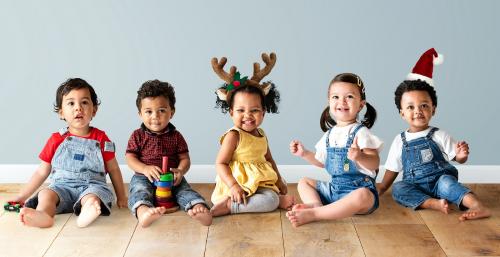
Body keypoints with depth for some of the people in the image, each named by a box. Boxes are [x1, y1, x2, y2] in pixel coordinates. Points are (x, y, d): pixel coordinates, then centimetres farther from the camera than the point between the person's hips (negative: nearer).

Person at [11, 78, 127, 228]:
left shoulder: (100, 138, 7)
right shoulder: (56, 140, 10)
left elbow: (113, 169, 15)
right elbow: (42, 172, 17)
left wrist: (121, 197, 13)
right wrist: (22, 197, 14)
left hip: (92, 185, -1)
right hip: (62, 186, 2)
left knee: (92, 198, -34)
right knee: (45, 194, -28)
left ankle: (86, 215, -64)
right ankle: (42, 215, -56)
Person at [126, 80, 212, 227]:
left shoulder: (176, 136, 9)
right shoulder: (138, 136, 6)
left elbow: (185, 158, 5)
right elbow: (130, 158, 0)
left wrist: (180, 171, -19)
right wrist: (145, 168, -20)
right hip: (144, 177, -2)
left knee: (185, 190, -25)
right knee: (139, 190, -33)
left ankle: (198, 208, -51)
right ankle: (143, 211, -63)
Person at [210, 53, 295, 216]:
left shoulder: (261, 134, 10)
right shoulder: (233, 136, -13)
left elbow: (268, 159, 24)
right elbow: (220, 163, -15)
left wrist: (279, 180, 21)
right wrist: (233, 186, -27)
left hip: (260, 183, 11)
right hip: (239, 185, -11)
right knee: (270, 201, -30)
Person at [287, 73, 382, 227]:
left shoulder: (360, 132, -11)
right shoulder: (330, 134, 10)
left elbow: (374, 164, -20)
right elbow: (322, 162, 24)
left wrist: (359, 157, -39)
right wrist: (304, 153, 13)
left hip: (359, 188, -8)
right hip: (334, 188, 8)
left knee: (362, 197, -40)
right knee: (303, 182, 11)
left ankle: (312, 214, -38)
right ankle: (316, 204, -22)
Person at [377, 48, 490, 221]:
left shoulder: (439, 136, 3)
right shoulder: (400, 141, 8)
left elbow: (459, 160, 2)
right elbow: (391, 171, 15)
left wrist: (462, 155, -20)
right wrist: (379, 189, 6)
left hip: (440, 182, -2)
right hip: (416, 188, 2)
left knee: (446, 181, -34)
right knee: (397, 189, -27)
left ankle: (478, 207, -47)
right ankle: (435, 204, -40)